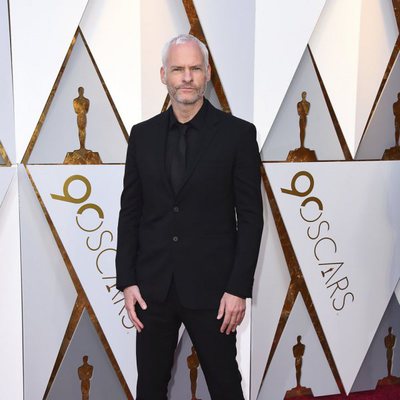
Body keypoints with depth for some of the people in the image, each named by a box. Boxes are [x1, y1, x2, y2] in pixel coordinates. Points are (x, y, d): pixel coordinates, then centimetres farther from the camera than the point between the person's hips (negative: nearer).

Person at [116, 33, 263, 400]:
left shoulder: (238, 133, -4)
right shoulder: (143, 134, 6)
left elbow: (250, 216, -5)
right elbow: (130, 212, 7)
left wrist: (239, 288, -9)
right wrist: (127, 281, 1)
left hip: (211, 287, -3)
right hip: (152, 287, 3)